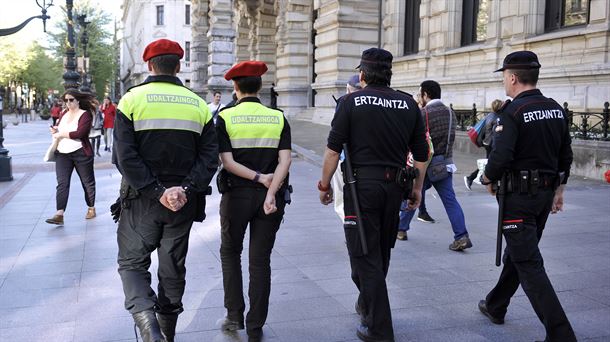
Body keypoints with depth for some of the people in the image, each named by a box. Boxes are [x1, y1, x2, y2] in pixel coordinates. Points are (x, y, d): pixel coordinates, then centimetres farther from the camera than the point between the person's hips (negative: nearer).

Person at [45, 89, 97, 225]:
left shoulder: (85, 114, -7)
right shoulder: (64, 114, 14)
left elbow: (79, 133, -20)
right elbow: (58, 130, 26)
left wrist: (61, 134, -12)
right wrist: (55, 130, 3)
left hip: (81, 153, -5)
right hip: (62, 154, 5)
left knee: (87, 182, 9)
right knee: (62, 183, -6)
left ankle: (91, 208, 26)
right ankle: (59, 214, -12)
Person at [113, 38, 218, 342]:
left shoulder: (131, 100, -4)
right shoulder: (198, 105, 4)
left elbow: (124, 157, -14)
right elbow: (209, 157, -5)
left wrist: (157, 192, -15)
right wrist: (187, 189, -12)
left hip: (141, 200, -3)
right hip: (184, 203, 3)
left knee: (132, 263, 10)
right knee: (173, 269, 15)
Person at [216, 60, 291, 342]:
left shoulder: (225, 117, -3)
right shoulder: (278, 118, 2)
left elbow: (227, 162, -13)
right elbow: (284, 160, -10)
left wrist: (259, 178, -11)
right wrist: (271, 192, -17)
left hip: (236, 195, -2)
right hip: (270, 197, 2)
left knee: (230, 253, 19)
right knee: (260, 260, 9)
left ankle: (234, 316, 17)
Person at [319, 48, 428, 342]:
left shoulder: (351, 102, -5)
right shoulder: (408, 104, 6)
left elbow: (333, 150, -9)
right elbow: (421, 154, 8)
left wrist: (325, 185, 2)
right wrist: (417, 188, 18)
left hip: (361, 184, -5)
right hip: (394, 185, 5)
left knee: (365, 254, 3)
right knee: (381, 252, 21)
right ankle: (367, 305, 42)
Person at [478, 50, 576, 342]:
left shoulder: (512, 112, -17)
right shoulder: (556, 109, 7)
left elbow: (501, 157, -24)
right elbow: (565, 156, 12)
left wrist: (488, 180, -5)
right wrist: (558, 190, 20)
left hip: (518, 196, -8)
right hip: (545, 194, 8)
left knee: (529, 264, -3)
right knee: (517, 253, 20)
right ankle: (495, 307, 37)